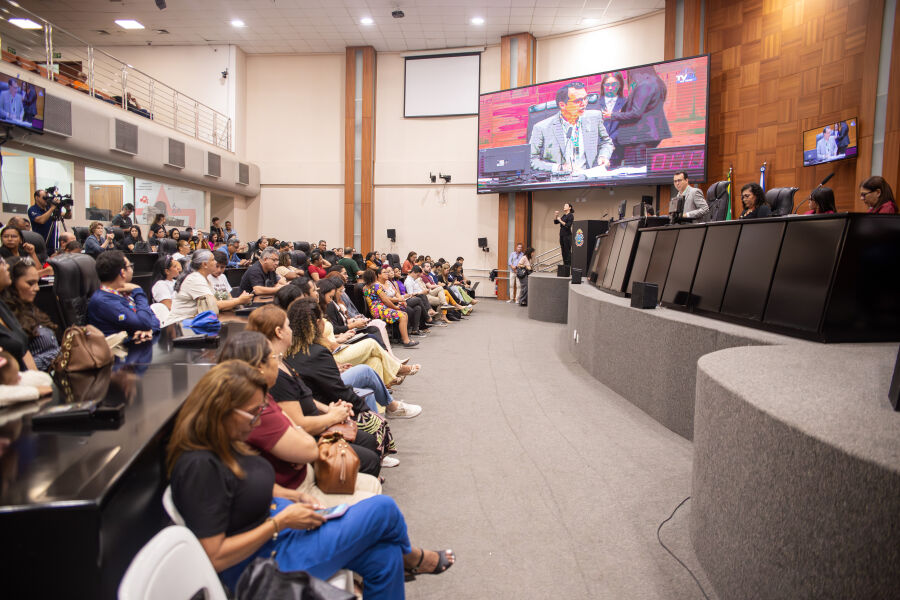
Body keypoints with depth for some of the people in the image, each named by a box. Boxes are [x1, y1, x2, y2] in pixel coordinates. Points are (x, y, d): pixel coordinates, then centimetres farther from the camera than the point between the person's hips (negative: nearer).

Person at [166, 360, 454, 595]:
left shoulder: (224, 444, 0)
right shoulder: (200, 467, -29)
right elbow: (214, 558, -27)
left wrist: (296, 500, 1)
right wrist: (281, 522, -21)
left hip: (278, 525, 9)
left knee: (383, 558, -4)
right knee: (383, 509, -7)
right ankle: (411, 557, 26)